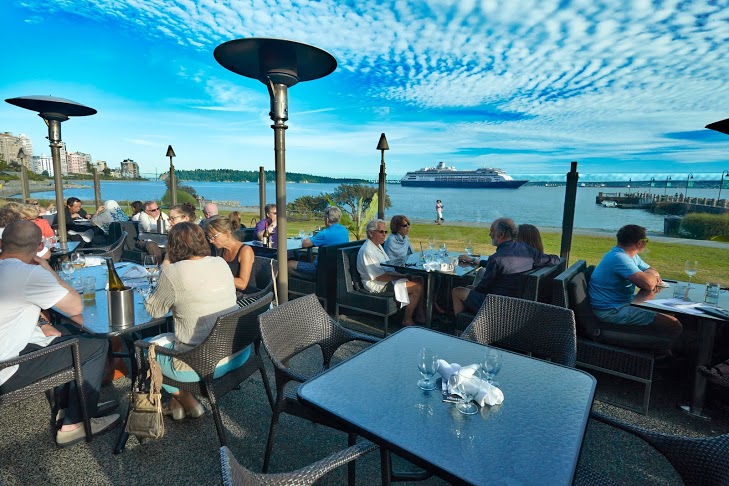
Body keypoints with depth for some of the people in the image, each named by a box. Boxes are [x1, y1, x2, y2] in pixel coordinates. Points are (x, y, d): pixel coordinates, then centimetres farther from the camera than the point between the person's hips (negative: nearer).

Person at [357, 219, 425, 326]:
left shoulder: (378, 245, 14)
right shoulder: (367, 251, -20)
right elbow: (379, 276, -22)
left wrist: (402, 275, 3)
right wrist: (401, 277, -17)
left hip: (388, 276, 10)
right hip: (377, 285, -10)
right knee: (417, 287, -17)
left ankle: (420, 315, 8)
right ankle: (407, 320, -5)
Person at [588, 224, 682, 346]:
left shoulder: (631, 255, 10)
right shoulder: (619, 258, -23)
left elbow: (651, 270, 21)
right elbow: (648, 283, -31)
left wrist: (654, 277, -4)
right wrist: (653, 274, -6)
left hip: (621, 303, 11)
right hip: (611, 312, -11)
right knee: (675, 326, -13)